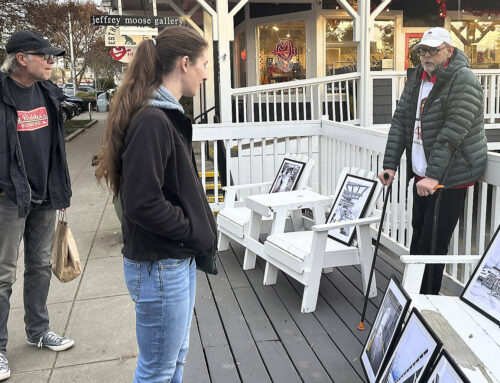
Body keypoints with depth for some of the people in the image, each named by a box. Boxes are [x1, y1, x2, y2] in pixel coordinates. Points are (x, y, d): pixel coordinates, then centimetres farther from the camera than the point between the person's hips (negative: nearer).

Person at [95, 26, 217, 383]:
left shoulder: (167, 115, 9)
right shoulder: (151, 121, -21)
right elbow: (143, 203, -25)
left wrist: (201, 229, 5)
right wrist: (197, 233, -13)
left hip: (179, 259, 10)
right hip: (159, 267, -10)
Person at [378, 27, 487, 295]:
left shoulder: (463, 82, -15)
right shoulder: (416, 79, 8)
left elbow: (452, 134, -23)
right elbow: (400, 122, 7)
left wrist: (434, 175, -27)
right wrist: (390, 164, 0)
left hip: (450, 177, -8)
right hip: (422, 175, 8)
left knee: (433, 244, -5)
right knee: (418, 238, 18)